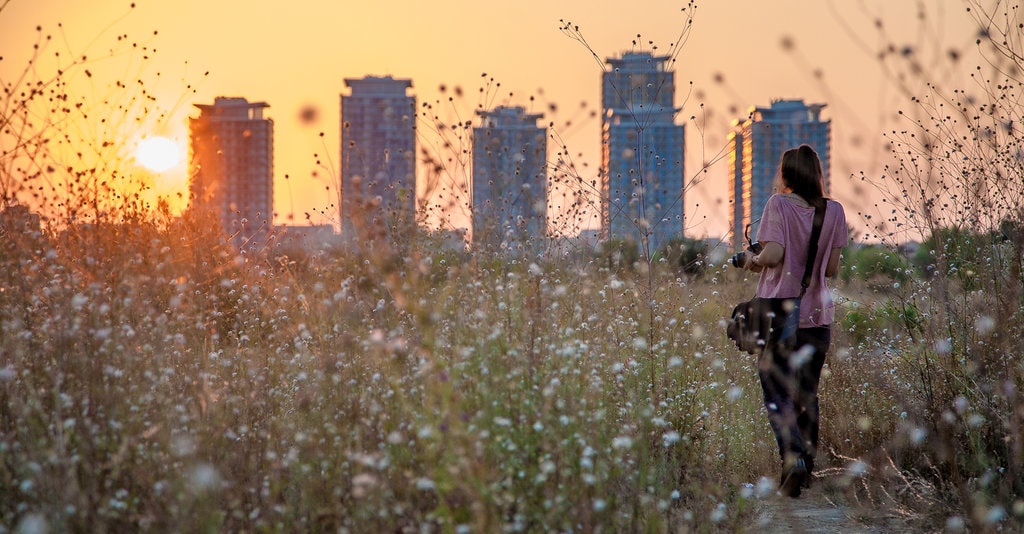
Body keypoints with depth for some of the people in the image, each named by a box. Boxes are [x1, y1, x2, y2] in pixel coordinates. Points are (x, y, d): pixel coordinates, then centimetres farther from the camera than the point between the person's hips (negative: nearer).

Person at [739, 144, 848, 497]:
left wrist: (752, 259, 1)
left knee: (777, 395, 0)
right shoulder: (834, 211, 2)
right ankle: (804, 468, 17)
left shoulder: (778, 205, -9)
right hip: (818, 314, 4)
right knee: (807, 395, 14)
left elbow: (772, 254, -20)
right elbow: (832, 269, 4)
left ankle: (795, 456, -20)